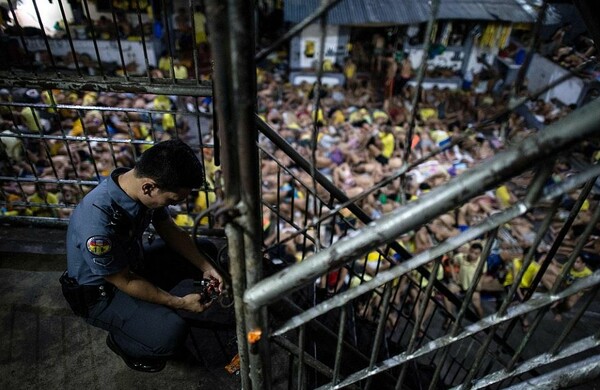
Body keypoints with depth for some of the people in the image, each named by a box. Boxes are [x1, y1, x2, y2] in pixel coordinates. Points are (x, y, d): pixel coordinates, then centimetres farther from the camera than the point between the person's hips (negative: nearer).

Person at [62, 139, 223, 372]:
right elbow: (125, 282, -24)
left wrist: (206, 268, -8)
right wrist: (180, 303, -17)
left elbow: (170, 231, -1)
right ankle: (120, 340, 7)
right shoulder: (97, 224, -39)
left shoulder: (143, 186, -17)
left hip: (132, 263, 7)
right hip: (100, 293, -7)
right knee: (172, 334, -27)